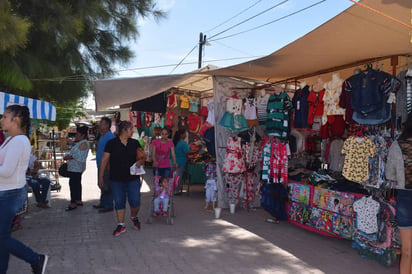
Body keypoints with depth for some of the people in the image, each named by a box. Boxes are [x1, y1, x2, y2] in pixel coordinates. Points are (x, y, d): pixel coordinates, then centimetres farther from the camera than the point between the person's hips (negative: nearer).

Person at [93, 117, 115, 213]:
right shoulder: (102, 136, 17)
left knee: (107, 187, -4)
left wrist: (108, 166, -23)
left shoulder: (110, 136, -16)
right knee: (102, 185, 17)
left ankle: (108, 206, 4)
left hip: (106, 166, -10)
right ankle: (103, 203, 28)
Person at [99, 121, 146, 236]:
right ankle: (121, 225, 20)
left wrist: (140, 161, -11)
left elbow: (142, 157, 14)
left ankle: (134, 217, 30)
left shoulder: (135, 143, 5)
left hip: (133, 178, 2)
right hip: (116, 179, -1)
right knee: (119, 202, 7)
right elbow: (104, 160, -1)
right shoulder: (112, 143, -3)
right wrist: (100, 177, -3)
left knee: (135, 202, 0)